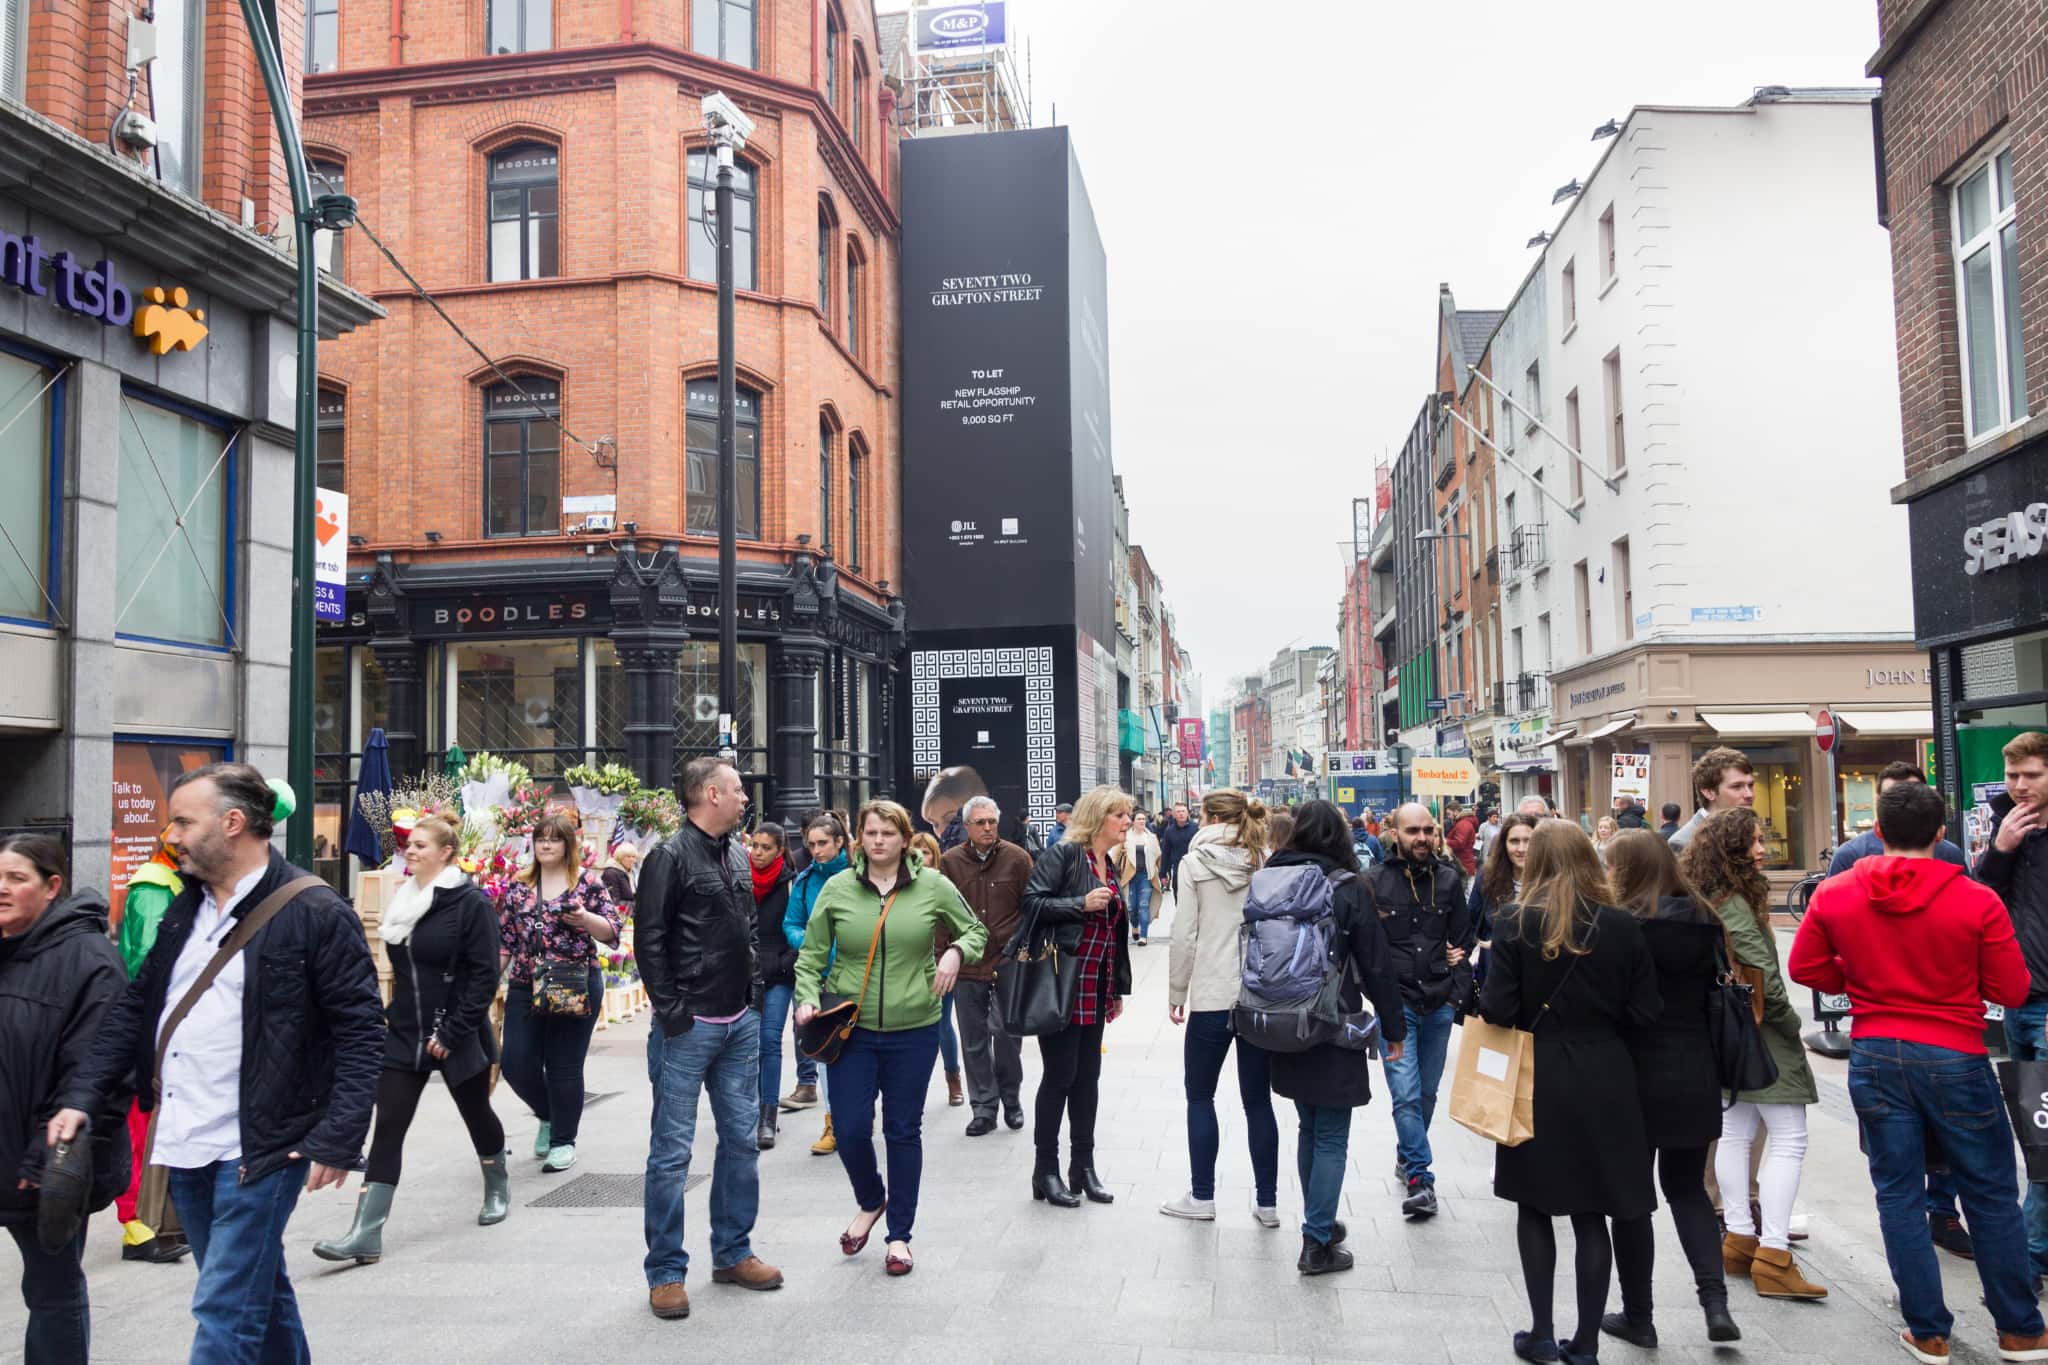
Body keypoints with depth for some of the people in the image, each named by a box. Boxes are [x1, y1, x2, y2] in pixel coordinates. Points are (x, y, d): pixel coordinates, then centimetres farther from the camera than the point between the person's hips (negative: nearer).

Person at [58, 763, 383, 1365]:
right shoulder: (184, 909, 10)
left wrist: (338, 1138, -20)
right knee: (257, 1291, 19)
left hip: (260, 1149, -7)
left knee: (225, 1308, -5)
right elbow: (135, 1008, 17)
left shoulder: (316, 913, -13)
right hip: (184, 1146, 7)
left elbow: (360, 1031, -14)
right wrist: (83, 1097, 6)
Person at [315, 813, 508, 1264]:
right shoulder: (404, 899, 7)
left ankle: (497, 1190, 39)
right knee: (387, 1129, -3)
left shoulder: (471, 902, -13)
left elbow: (484, 976, -16)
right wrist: (393, 1015, 13)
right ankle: (366, 1236, -3)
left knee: (476, 1113, 14)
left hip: (456, 1037, -5)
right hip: (404, 1035, 5)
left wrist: (452, 1032, -18)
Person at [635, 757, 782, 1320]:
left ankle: (732, 1252, 26)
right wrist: (670, 1011, -15)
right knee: (672, 1152, 0)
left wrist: (753, 992, 14)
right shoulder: (670, 856, -11)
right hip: (688, 1027, -7)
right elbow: (649, 940, -14)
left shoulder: (738, 856, 12)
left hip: (740, 1023, 8)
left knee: (742, 1140, 13)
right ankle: (665, 1272, 11)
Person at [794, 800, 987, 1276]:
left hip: (913, 1029, 0)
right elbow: (811, 955, 5)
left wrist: (956, 951, -11)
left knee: (904, 1131, 9)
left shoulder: (933, 885, -1)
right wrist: (807, 998, -11)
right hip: (851, 1028, 1)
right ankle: (871, 1201, 33)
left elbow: (976, 931, 10)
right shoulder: (837, 889, -1)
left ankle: (900, 1234, 24)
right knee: (850, 1129, 0)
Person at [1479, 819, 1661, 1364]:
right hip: (1603, 1079, 1)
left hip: (1537, 1079, -1)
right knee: (1591, 1214, 10)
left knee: (1535, 1206, 14)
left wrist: (1484, 1000, 7)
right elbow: (1645, 1012, -5)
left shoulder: (1514, 925, -9)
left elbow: (1498, 1010, -14)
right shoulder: (1621, 925, -5)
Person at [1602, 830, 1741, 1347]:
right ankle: (1715, 1300, 5)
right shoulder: (1706, 922, 2)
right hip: (1696, 1076, 5)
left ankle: (1638, 1316, 15)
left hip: (1636, 1075, -5)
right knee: (1688, 1188, 19)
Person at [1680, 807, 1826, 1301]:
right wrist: (1789, 1022, -9)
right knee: (1789, 1140, -7)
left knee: (1735, 1132, 13)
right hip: (1759, 1034, -9)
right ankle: (1774, 1256, -9)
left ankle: (1740, 1239, 19)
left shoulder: (1705, 899, 9)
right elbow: (1763, 975, -23)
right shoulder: (1733, 904, -20)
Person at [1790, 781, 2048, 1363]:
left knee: (1898, 1194, 10)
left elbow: (1806, 967, 2)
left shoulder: (1834, 894, -4)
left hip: (1876, 1056, 2)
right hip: (1955, 1059, -2)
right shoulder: (1977, 901, -12)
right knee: (1991, 1195, 13)